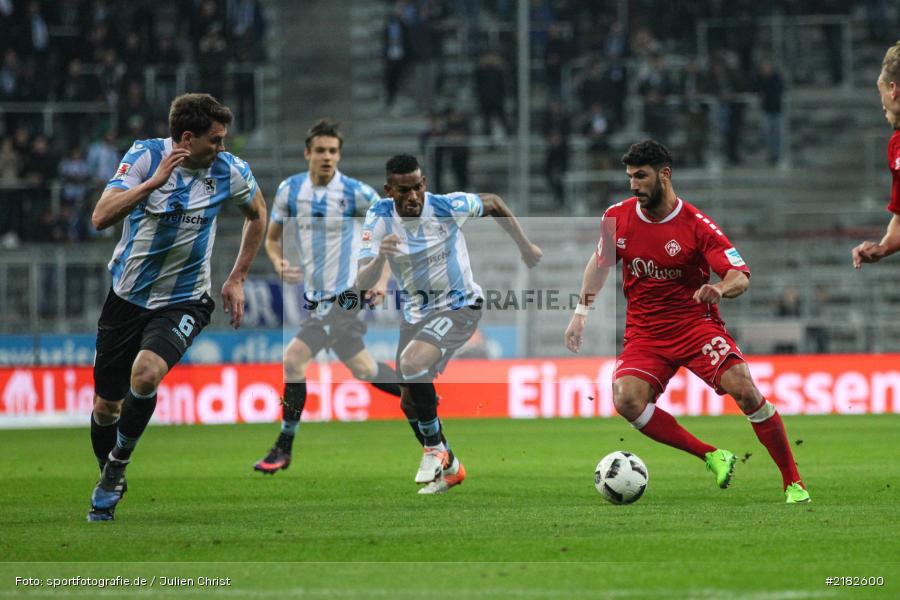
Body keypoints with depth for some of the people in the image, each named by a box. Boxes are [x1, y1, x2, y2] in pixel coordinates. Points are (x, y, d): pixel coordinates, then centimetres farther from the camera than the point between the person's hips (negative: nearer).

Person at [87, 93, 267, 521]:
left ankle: (117, 464, -4)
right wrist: (154, 181, -35)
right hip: (128, 295, 1)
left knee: (145, 374, -28)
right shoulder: (145, 156, -14)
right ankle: (109, 481, 35)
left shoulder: (228, 171, -9)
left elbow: (257, 213, 13)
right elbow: (101, 217, -26)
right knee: (106, 407, 7)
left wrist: (236, 280, 9)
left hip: (183, 301, -1)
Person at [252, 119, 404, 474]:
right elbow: (273, 237, 13)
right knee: (362, 368, 18)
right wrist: (279, 263, -9)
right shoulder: (289, 190, 2)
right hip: (315, 295, 6)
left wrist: (383, 279, -9)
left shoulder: (356, 193, -11)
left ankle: (283, 449, -9)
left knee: (294, 360, -18)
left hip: (345, 294, -6)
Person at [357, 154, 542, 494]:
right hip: (415, 313, 5)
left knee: (412, 364, -30)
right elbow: (362, 284, -21)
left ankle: (435, 448, -11)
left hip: (459, 306, -5)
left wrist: (525, 246, 8)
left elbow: (493, 204, 1)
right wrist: (380, 258, -42)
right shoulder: (380, 217, -15)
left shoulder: (447, 207, -21)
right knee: (410, 402, 9)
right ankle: (448, 467, 33)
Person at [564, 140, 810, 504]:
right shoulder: (617, 218, 0)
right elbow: (600, 263, 19)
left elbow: (740, 276, -17)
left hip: (696, 322, -3)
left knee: (745, 390, -22)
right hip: (644, 332, 3)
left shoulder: (696, 225, -12)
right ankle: (712, 457, -11)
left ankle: (793, 483, -8)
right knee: (626, 399, -24)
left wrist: (719, 289, -39)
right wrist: (581, 311, 12)